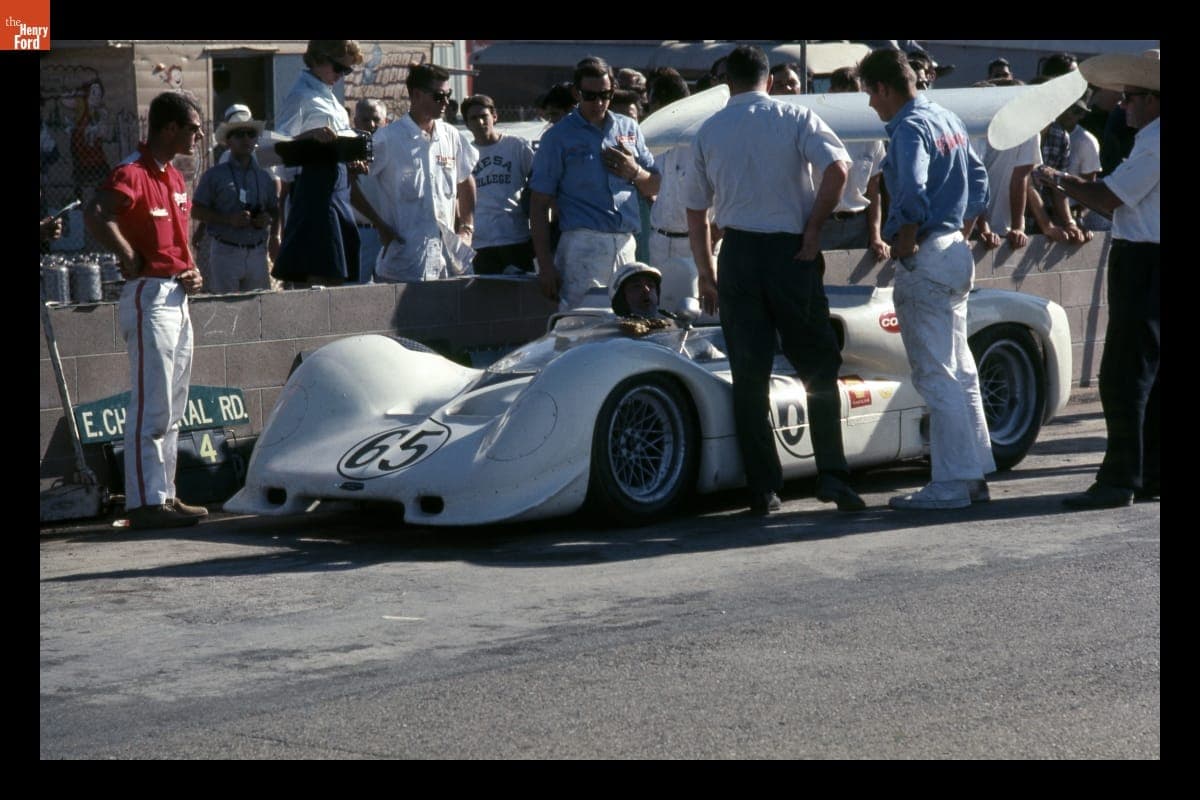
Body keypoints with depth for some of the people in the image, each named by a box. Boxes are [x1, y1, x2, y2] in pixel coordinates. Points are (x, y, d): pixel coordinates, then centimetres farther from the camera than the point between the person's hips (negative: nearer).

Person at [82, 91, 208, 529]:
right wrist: (131, 259, -21)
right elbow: (95, 215, -32)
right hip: (149, 296, -10)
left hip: (177, 298, 10)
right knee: (151, 406, -8)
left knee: (172, 408, 13)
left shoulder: (174, 177, 16)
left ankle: (165, 494, 20)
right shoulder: (133, 173, -14)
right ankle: (145, 502, -5)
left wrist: (192, 271, 9)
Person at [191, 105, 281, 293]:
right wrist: (228, 219, -13)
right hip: (225, 252, -4)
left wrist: (268, 219, -3)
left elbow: (276, 210, 20)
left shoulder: (265, 177, 13)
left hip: (257, 253, 4)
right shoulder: (214, 175, 2)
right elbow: (196, 211, 0)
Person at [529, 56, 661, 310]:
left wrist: (634, 172, -1)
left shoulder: (629, 129, 17)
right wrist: (545, 265, -6)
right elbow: (539, 205, 1)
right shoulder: (558, 137, 4)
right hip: (583, 245, -4)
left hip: (626, 245, 5)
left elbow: (654, 187, 22)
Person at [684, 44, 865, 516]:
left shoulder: (707, 132, 9)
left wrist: (705, 274, 20)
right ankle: (831, 474, -3)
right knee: (818, 367, 8)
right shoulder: (796, 118, 1)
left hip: (738, 255, 2)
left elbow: (696, 213, 12)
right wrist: (813, 228, -5)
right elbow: (836, 169, -15)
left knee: (748, 375, 6)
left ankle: (763, 490, 5)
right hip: (791, 252, -2)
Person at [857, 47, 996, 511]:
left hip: (924, 260, -9)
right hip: (956, 254, 10)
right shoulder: (948, 120, 13)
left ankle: (951, 484, -4)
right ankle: (976, 473, 19)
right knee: (960, 369, 14)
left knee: (935, 375, -6)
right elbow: (978, 182, 21)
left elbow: (912, 195, -28)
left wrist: (904, 244, -15)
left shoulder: (908, 129, -15)